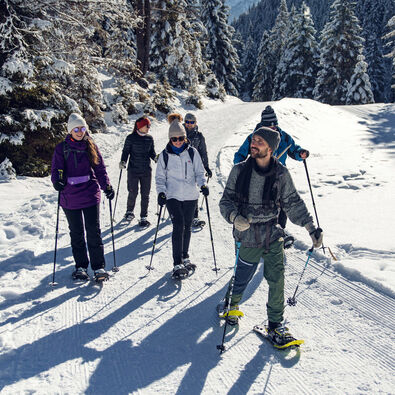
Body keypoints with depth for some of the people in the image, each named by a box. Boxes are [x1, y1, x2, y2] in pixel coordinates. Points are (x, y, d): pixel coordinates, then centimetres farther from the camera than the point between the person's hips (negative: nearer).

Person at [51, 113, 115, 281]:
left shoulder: (91, 146, 6)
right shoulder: (61, 148, 2)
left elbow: (100, 169, 8)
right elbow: (56, 169, 2)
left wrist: (107, 186, -4)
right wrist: (57, 181, -20)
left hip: (91, 196, 0)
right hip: (70, 197, 0)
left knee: (94, 232, -2)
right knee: (76, 233, 10)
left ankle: (99, 267, 7)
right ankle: (81, 266, 23)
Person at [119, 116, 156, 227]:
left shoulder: (150, 138, 7)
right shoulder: (131, 138, -4)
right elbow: (126, 151, 2)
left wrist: (156, 158, -6)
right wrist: (123, 162, -14)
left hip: (146, 170, 3)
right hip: (133, 170, -3)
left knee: (145, 194, 3)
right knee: (133, 193, 2)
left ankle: (143, 217, 11)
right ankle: (129, 211, 29)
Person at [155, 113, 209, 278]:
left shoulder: (192, 152, 2)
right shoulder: (164, 155, 1)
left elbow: (199, 172, 6)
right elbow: (160, 177, 5)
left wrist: (202, 184, -13)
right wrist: (161, 192, -11)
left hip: (190, 196, 2)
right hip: (172, 196, -2)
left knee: (187, 227, 11)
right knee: (178, 226, -13)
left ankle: (185, 257, 29)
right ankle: (177, 264, -8)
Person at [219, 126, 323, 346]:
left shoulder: (281, 174, -4)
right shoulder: (239, 171, -5)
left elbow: (294, 204, 4)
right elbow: (226, 201, -2)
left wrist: (311, 228, -2)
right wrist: (234, 216, -23)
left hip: (273, 234, 1)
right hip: (248, 236, 0)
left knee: (277, 280, -3)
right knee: (243, 278, 12)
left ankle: (276, 325, 14)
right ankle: (232, 302, 44)